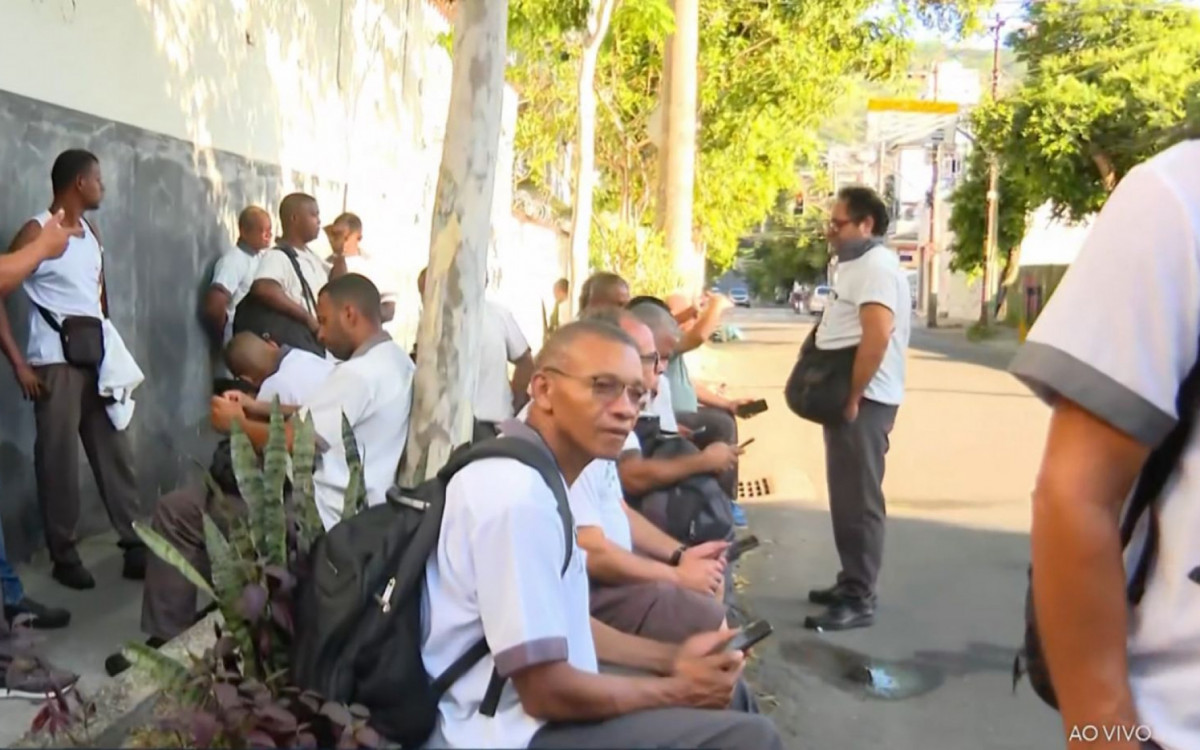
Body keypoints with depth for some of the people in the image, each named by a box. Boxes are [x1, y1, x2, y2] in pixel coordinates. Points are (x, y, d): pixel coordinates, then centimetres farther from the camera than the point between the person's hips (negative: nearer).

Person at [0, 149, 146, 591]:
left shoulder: (91, 233, 14)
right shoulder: (36, 232, -7)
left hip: (98, 360, 6)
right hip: (56, 364, -6)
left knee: (116, 454, 6)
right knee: (59, 461, 0)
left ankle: (134, 544, 11)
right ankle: (64, 555, 11)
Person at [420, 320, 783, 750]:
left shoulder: (534, 474, 6)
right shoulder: (520, 496, -26)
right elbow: (546, 692, -25)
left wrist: (671, 659, 7)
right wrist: (677, 689, -11)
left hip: (530, 703, 10)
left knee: (723, 688, 18)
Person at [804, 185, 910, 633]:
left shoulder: (876, 266, -15)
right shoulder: (859, 265, 18)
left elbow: (877, 337, -26)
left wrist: (852, 398, -22)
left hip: (863, 400, -11)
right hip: (848, 395, 11)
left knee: (858, 501, -7)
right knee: (847, 497, 16)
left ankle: (859, 601, -2)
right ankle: (851, 584, 26)